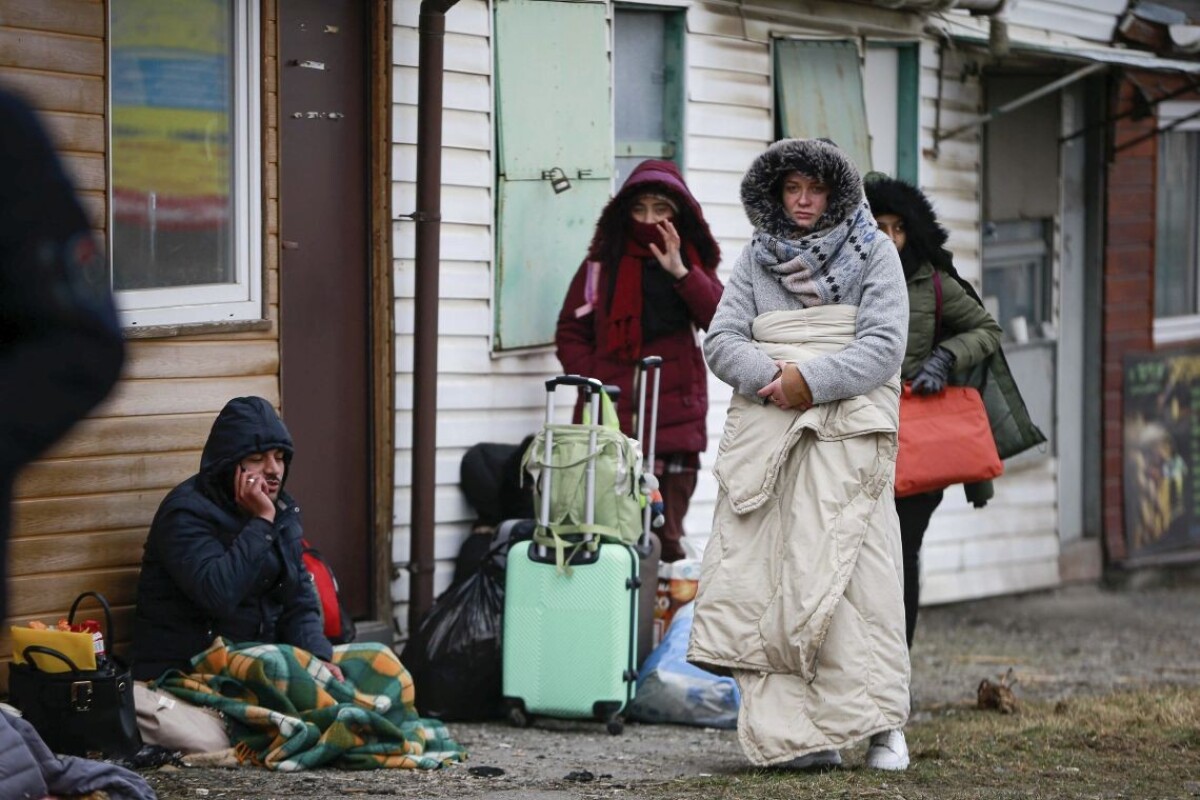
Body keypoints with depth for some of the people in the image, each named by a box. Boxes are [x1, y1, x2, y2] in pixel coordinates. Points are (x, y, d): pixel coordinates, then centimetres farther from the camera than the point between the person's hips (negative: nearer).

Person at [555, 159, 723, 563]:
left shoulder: (694, 264, 13)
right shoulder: (604, 261, 9)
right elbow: (570, 332, 9)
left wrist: (681, 272, -14)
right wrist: (594, 380, -6)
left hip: (675, 419, 1)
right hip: (612, 419, -1)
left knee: (666, 538, 1)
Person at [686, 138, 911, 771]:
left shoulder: (873, 252, 7)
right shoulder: (756, 258, 16)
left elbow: (884, 345, -4)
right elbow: (721, 340, 6)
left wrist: (812, 381, -16)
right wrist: (772, 378, -13)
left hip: (847, 425, -3)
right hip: (764, 428, 3)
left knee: (853, 572, -11)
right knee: (762, 571, -8)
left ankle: (880, 726, -9)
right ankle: (795, 732, -8)